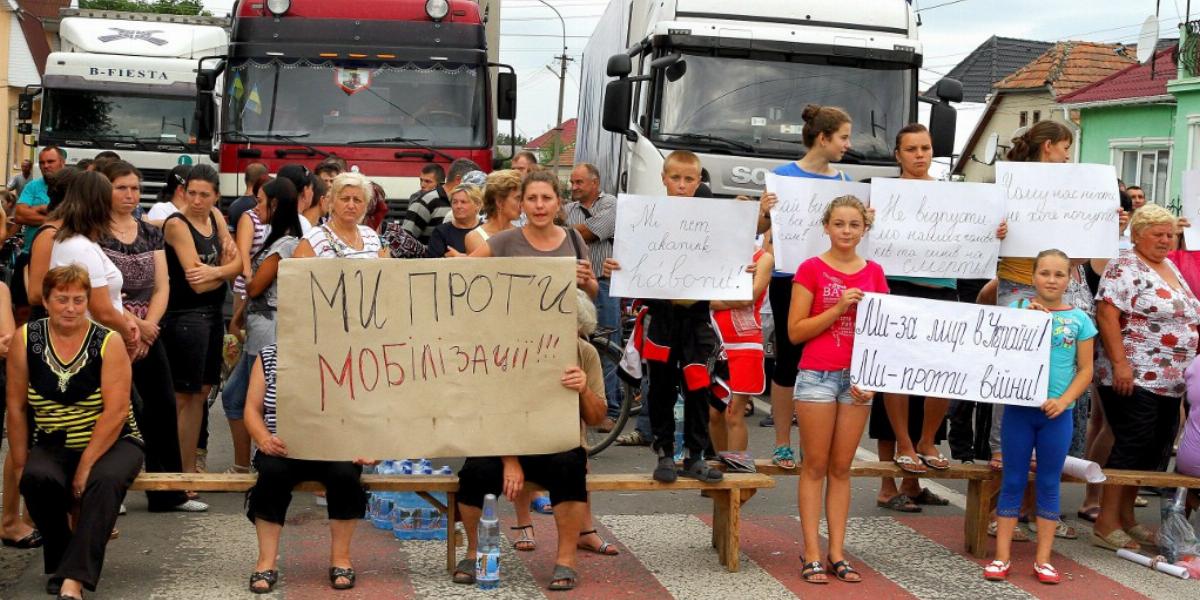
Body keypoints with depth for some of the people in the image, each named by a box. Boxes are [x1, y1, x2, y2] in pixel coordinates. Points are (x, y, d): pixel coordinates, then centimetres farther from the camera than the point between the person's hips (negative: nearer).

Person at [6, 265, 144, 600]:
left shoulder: (108, 343, -8)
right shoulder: (26, 340, -1)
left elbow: (116, 412, -15)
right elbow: (16, 407, 2)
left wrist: (86, 466, -19)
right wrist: (21, 465, -1)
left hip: (112, 443, -2)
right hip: (53, 447, 2)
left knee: (105, 480, -34)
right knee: (37, 478, -31)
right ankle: (59, 564, -7)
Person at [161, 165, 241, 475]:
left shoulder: (215, 216, 8)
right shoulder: (177, 224, -13)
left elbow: (238, 263, 2)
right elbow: (197, 283, -19)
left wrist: (215, 271, -18)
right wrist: (226, 268, -3)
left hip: (212, 313, 8)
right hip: (185, 316, -8)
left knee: (201, 391, 13)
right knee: (187, 395, -2)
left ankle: (190, 466, 21)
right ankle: (185, 470, 6)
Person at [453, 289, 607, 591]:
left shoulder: (585, 353, 1)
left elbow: (595, 419, 0)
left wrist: (585, 390, -23)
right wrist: (509, 461, -24)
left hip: (560, 447, 1)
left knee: (569, 467, -35)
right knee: (476, 471, -31)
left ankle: (566, 560, -22)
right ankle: (474, 552, -5)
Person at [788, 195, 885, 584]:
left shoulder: (873, 273, 9)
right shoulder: (811, 269, -2)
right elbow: (795, 331, -5)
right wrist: (838, 308, -15)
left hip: (858, 377, 4)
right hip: (817, 374, -4)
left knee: (842, 467, 8)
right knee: (815, 467, 0)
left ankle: (837, 553, 12)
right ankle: (812, 555, 3)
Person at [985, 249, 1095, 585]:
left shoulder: (1079, 320, 3)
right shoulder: (1017, 309, 0)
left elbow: (1085, 370, 4)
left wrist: (1064, 400, -10)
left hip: (1058, 413, 1)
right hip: (1019, 408, -1)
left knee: (1049, 484, 8)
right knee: (1013, 482, 5)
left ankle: (1043, 559, 16)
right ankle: (1002, 557, 10)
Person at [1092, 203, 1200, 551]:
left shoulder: (1171, 269, 18)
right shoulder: (1125, 268, -9)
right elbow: (1106, 313, -18)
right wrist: (1119, 363, -24)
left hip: (1171, 383, 9)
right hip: (1134, 379, -9)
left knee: (1153, 453, 10)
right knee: (1131, 448, -8)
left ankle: (1126, 517, 20)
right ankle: (1105, 525, -1)